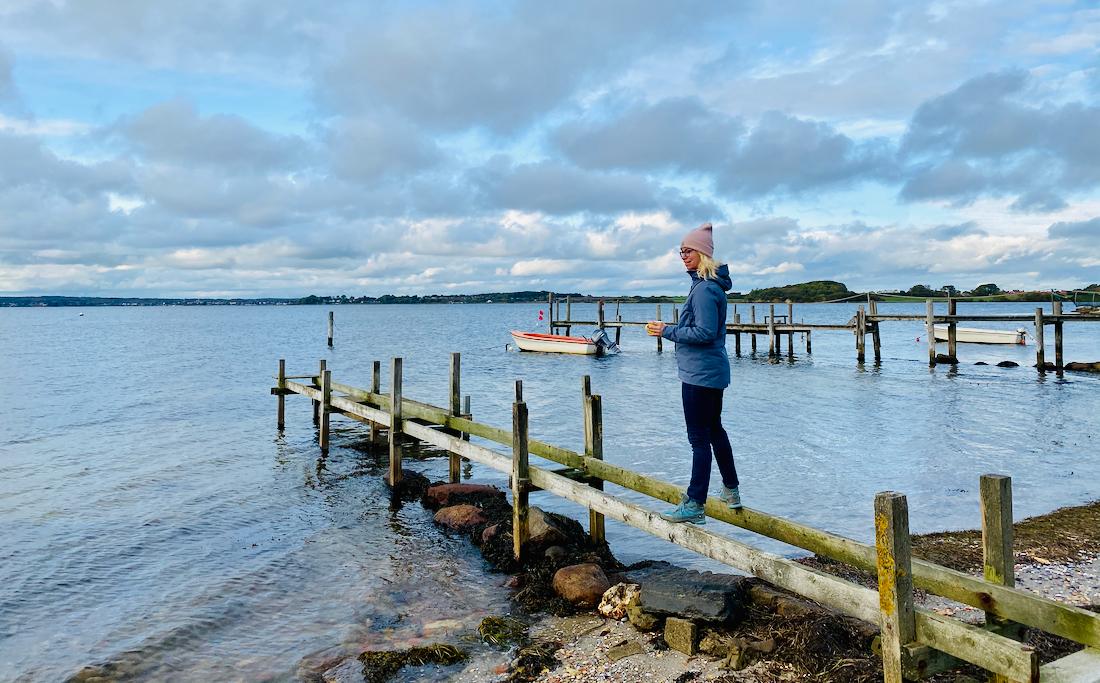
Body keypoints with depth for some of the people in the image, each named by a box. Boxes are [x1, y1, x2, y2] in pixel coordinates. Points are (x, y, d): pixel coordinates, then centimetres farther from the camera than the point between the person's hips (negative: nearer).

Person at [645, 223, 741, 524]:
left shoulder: (704, 288, -19)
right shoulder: (710, 284, 13)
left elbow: (705, 332, -23)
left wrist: (668, 331, -17)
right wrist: (670, 329, 13)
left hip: (700, 373, -11)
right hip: (712, 371, 11)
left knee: (699, 437, -5)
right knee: (714, 430, 21)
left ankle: (695, 504, 1)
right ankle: (731, 491, 33)